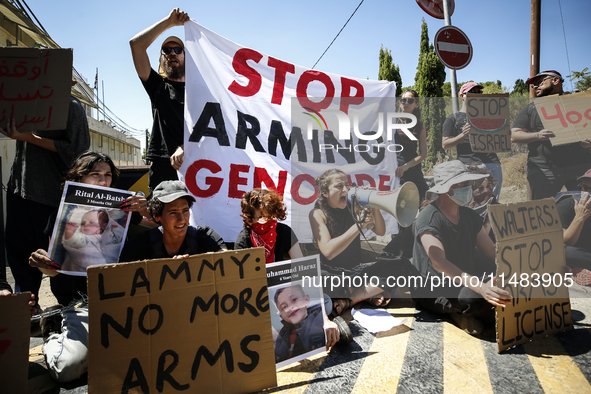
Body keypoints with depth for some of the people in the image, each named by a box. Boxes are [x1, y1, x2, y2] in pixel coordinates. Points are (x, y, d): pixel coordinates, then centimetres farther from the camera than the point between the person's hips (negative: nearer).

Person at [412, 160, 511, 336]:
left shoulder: (469, 216, 6)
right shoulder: (428, 219, -19)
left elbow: (492, 253, 3)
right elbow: (439, 263, -33)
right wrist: (479, 287, -46)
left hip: (465, 279, 8)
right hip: (432, 291, -8)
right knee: (474, 297, -36)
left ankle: (461, 312, -4)